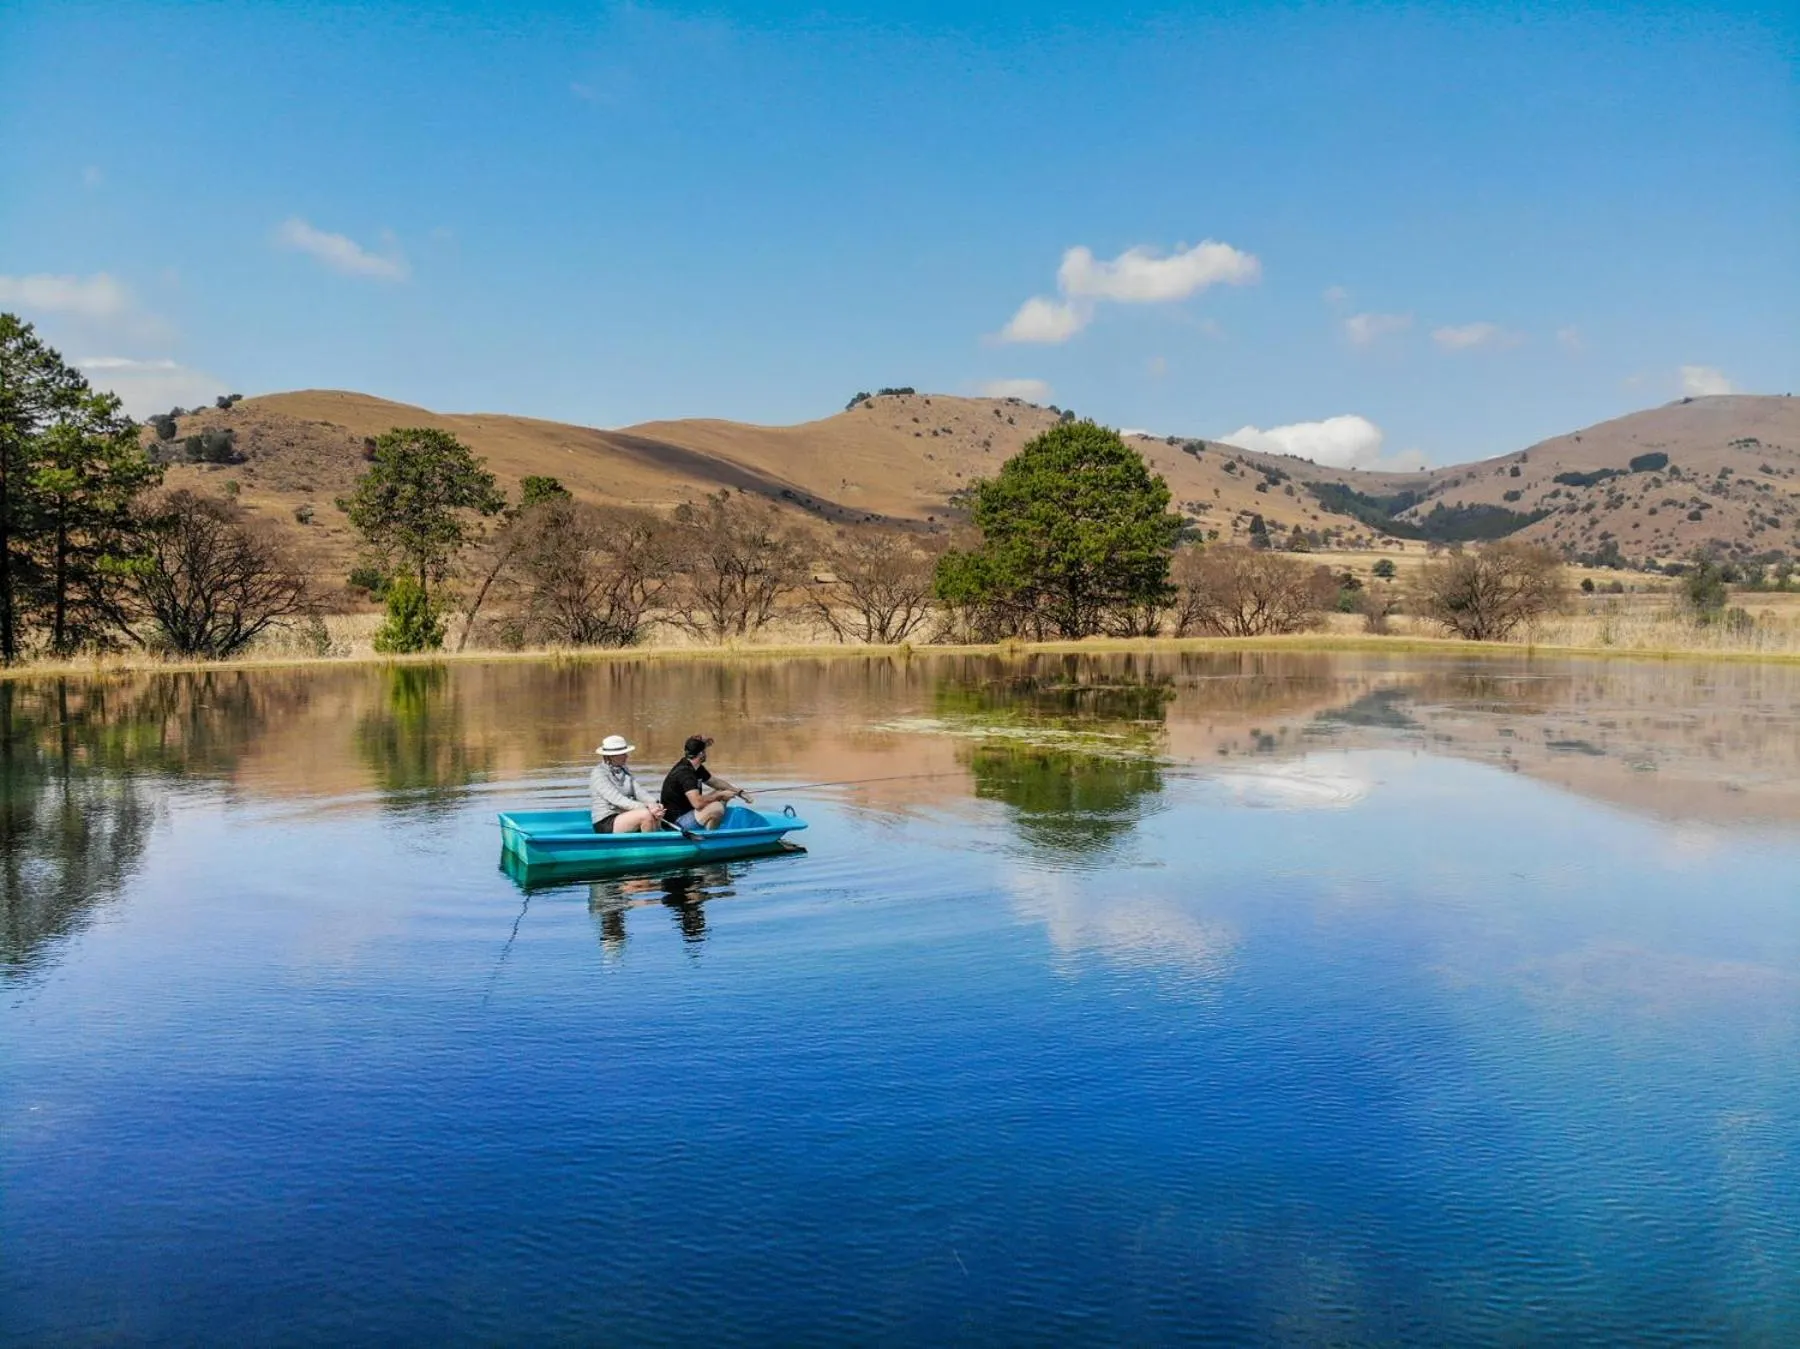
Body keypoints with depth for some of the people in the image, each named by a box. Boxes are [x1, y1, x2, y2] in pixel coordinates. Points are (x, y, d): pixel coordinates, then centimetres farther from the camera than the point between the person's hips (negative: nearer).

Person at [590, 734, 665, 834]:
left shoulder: (624, 770, 13)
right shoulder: (599, 774, -10)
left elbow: (638, 791, 1)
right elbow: (617, 800, -21)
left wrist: (653, 803, -20)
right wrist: (645, 807, -30)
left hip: (625, 817, 7)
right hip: (606, 823, -7)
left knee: (656, 815, -16)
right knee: (646, 814, -28)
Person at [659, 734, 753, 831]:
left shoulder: (696, 768, 6)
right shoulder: (685, 773, -25)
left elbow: (716, 782, 19)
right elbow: (697, 803, -33)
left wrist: (738, 792, 7)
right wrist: (720, 794, -18)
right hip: (676, 823, -11)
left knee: (720, 797, 12)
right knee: (716, 808, -27)